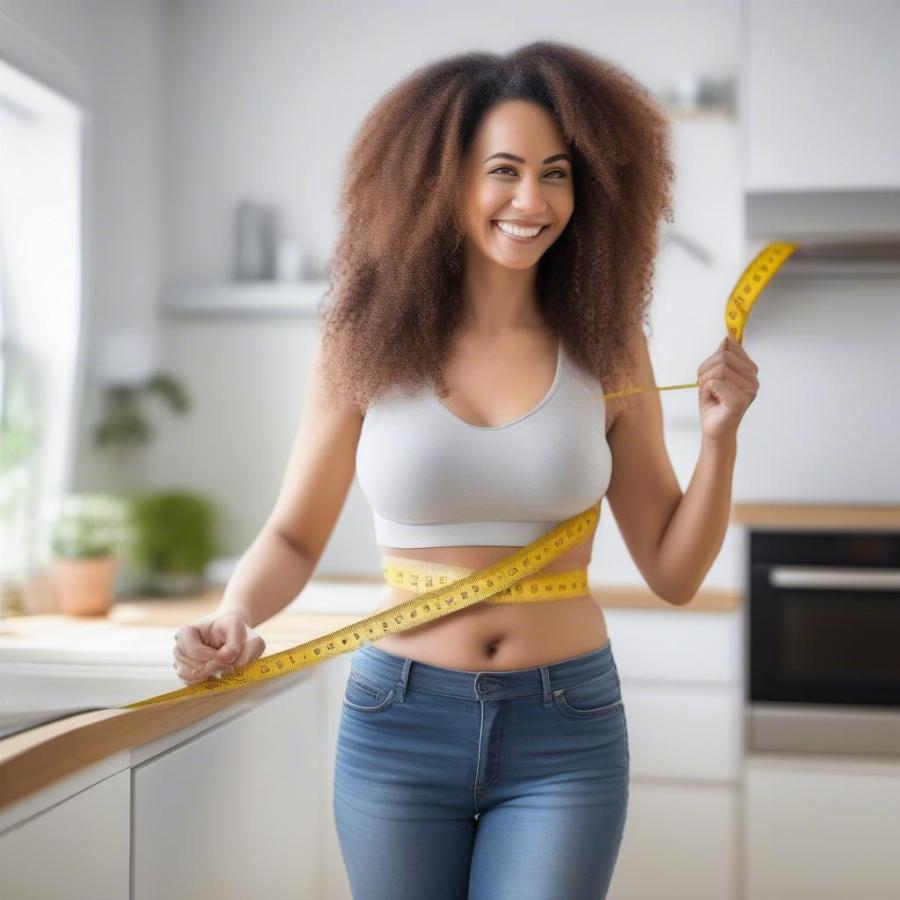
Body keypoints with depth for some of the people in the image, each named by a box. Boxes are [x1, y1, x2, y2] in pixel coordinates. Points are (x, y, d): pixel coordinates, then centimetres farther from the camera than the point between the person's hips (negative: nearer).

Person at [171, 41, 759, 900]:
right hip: (397, 724, 0)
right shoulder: (367, 346, -6)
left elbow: (673, 574, 3)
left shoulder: (605, 353, -3)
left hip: (567, 734, 0)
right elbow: (293, 538, 4)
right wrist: (236, 615, -15)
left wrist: (719, 438, -10)